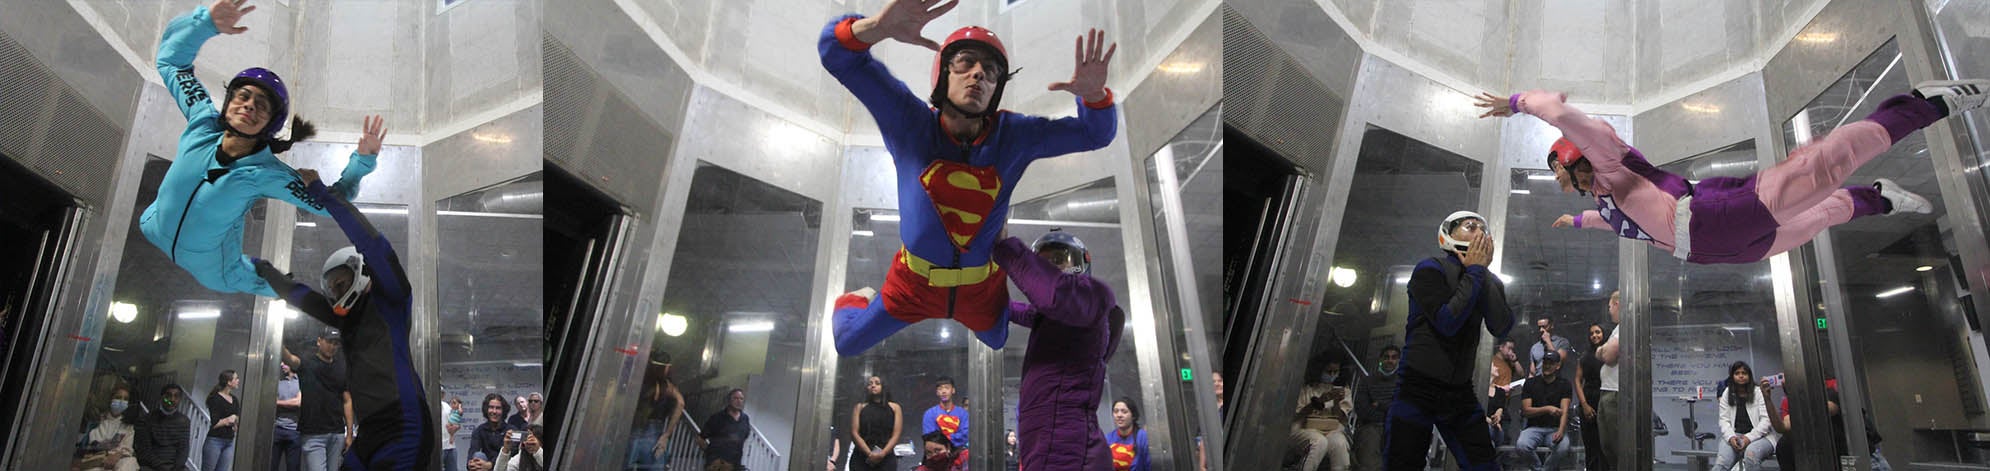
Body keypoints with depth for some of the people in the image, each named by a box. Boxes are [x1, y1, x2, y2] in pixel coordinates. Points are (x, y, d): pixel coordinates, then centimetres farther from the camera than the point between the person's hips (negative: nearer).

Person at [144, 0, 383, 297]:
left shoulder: (269, 176, -34)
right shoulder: (204, 122, -25)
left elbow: (329, 204, -26)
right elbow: (171, 58, -16)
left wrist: (362, 160, -41)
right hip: (156, 229, 4)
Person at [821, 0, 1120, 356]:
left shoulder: (1014, 136, -18)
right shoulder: (910, 123, -24)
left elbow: (1095, 132, -13)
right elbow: (838, 53, -31)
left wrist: (1093, 94, -37)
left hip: (982, 286, 2)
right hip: (915, 283, -2)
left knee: (999, 342, 29)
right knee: (848, 344, 14)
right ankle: (857, 302, 48)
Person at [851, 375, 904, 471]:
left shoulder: (894, 408, 13)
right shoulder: (859, 407, 14)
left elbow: (895, 435, 4)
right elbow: (854, 433, 3)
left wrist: (882, 453, -12)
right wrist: (869, 453, -12)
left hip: (886, 458, 0)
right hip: (861, 458, 0)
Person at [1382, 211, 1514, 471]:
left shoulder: (1488, 281, 10)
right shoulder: (1430, 270, -7)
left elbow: (1502, 328, -7)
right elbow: (1447, 322, -21)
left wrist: (1484, 270, -8)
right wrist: (1474, 271, -13)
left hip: (1460, 391, 6)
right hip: (1419, 388, -6)